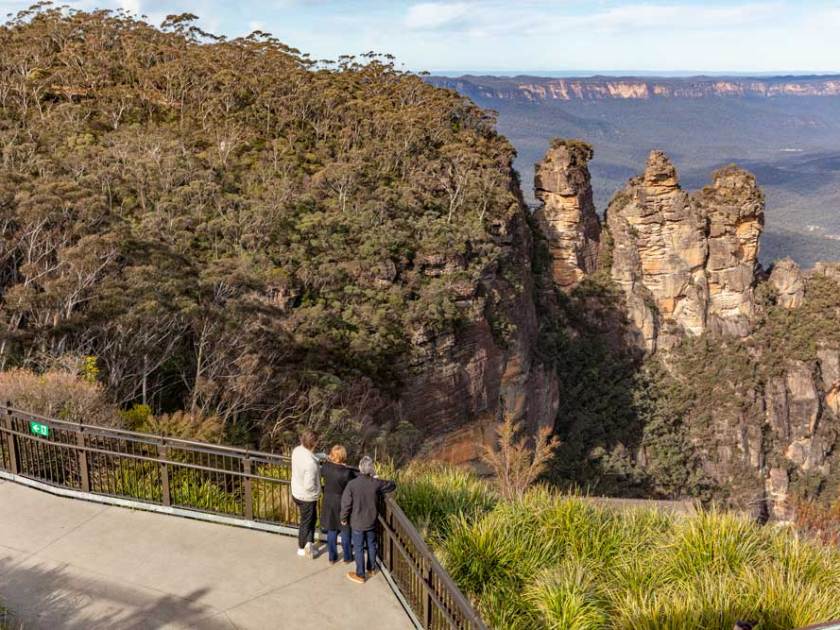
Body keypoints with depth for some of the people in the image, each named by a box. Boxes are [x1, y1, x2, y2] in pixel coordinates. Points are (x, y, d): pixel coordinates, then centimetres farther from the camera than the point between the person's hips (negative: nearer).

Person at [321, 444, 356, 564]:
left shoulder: (326, 466, -14)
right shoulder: (347, 472, -28)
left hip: (329, 504, 4)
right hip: (342, 505, -4)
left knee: (331, 531, 19)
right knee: (345, 531, 16)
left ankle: (332, 557, 30)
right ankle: (347, 557, 30)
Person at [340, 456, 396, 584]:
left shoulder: (352, 484, -23)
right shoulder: (376, 483, -15)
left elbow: (346, 504, -16)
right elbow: (392, 485, 2)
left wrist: (344, 518, 0)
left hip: (357, 523, -3)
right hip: (371, 522, 3)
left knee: (358, 548, 10)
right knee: (371, 545, 22)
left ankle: (360, 575, 19)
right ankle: (372, 568, 40)